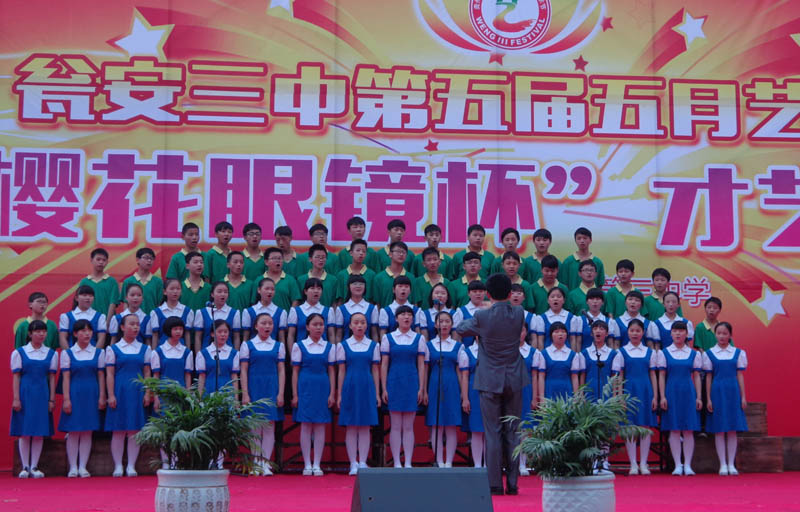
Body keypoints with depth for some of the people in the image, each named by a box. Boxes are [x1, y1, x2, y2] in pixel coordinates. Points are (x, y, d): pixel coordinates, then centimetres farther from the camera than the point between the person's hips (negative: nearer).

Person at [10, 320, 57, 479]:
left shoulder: (51, 354, 8)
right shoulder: (19, 353, 2)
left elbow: (52, 378, 8)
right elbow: (16, 377, 1)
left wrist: (52, 399, 3)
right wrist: (16, 399, -5)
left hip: (42, 394, 2)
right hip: (25, 394, -2)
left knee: (39, 433, 1)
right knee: (24, 432, 0)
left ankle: (34, 467, 8)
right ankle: (25, 467, 8)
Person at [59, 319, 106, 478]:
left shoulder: (98, 352, 8)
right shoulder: (67, 353, 4)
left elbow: (101, 376, 7)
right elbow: (66, 377, 0)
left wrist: (102, 397, 1)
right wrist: (66, 399, -6)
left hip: (91, 394, 2)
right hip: (74, 393, -1)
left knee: (87, 432, 3)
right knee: (73, 432, 0)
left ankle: (83, 467, 8)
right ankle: (73, 467, 6)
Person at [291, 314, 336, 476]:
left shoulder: (329, 347, 8)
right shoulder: (299, 346, 3)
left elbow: (331, 371, 8)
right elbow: (295, 371, 3)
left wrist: (332, 394, 1)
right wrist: (294, 395, -2)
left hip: (322, 388, 2)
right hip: (305, 388, -2)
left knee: (320, 426, 2)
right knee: (305, 426, 0)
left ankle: (317, 464, 8)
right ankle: (307, 464, 6)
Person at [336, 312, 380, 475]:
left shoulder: (373, 345, 7)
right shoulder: (343, 345, 5)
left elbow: (375, 370, 7)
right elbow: (341, 371, 5)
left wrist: (377, 393, 4)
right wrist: (339, 394, 2)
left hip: (367, 388, 1)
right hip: (350, 388, -1)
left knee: (365, 427, 1)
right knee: (351, 427, 1)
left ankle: (363, 462, 6)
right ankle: (353, 463, 7)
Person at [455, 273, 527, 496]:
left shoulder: (482, 317, -13)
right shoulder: (519, 313, -3)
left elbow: (460, 329, 5)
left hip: (490, 381, -3)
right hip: (514, 381, 3)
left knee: (493, 433, 1)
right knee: (512, 432, 8)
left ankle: (495, 484, 1)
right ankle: (512, 483, 10)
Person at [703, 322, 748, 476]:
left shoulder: (738, 353, 6)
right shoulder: (709, 354, 3)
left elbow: (739, 375, 6)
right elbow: (708, 377, 3)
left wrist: (743, 397, 2)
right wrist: (708, 399, 0)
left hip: (733, 391, 1)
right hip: (717, 392, -1)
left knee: (732, 430, 2)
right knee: (719, 430, 1)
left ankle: (731, 464, 9)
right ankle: (722, 464, 7)